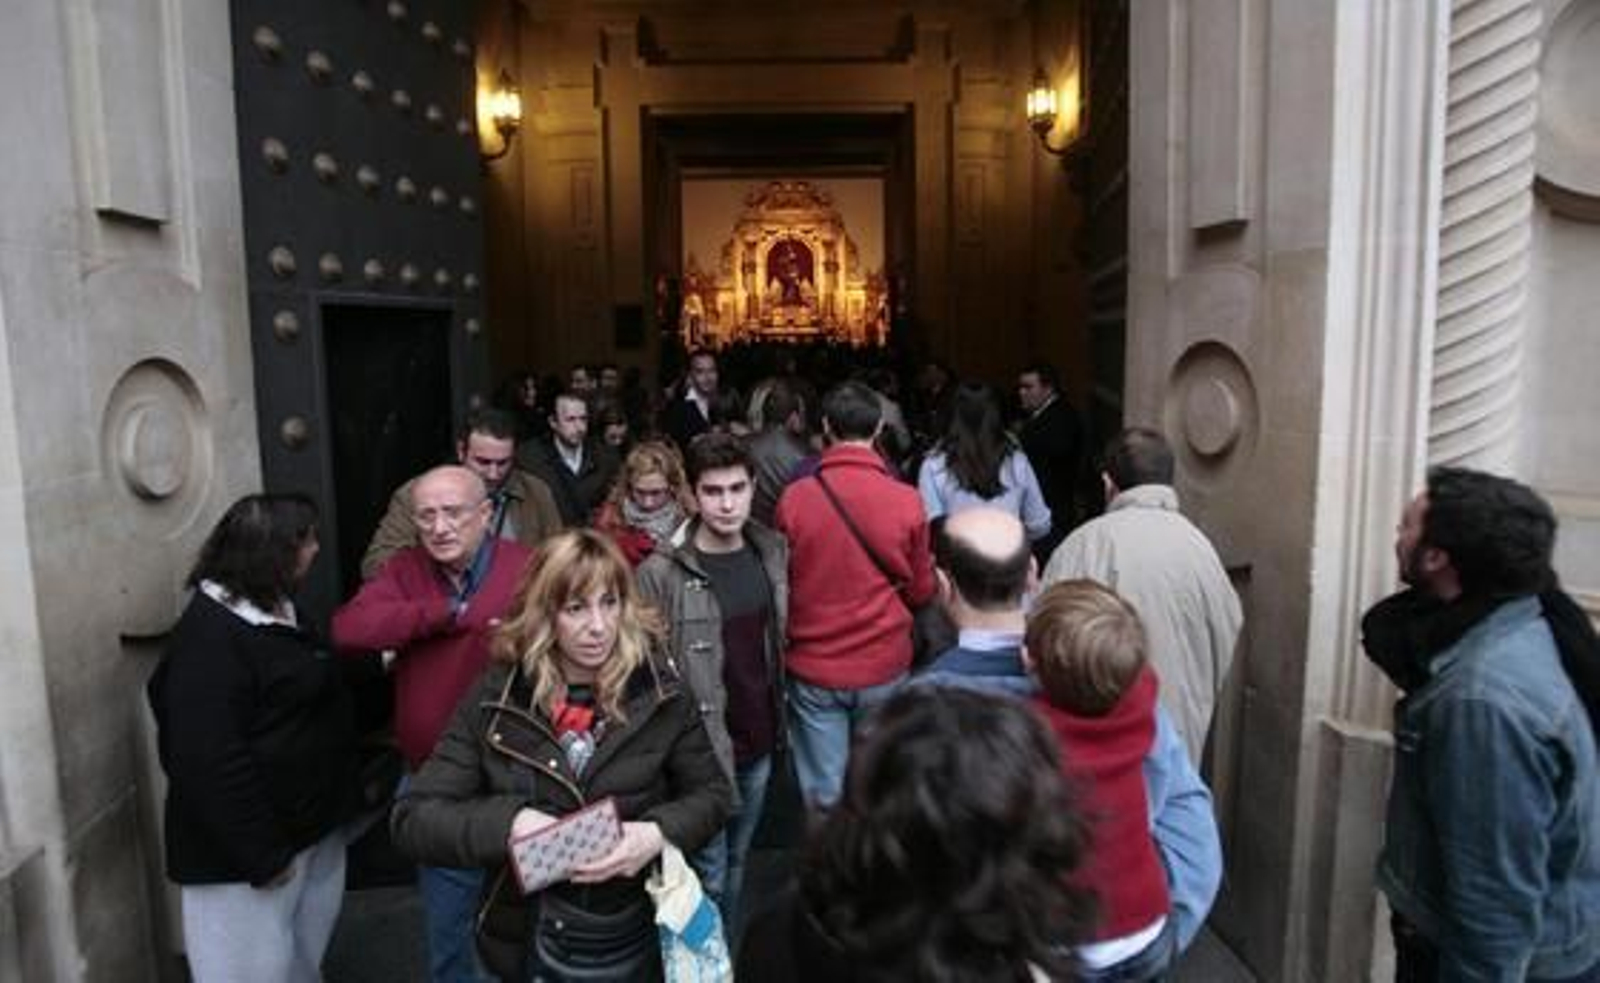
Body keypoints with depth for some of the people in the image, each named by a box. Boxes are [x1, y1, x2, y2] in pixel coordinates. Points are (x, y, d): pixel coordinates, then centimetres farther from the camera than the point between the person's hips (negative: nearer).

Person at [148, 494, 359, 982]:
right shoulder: (209, 635, -23)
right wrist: (260, 853, -23)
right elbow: (209, 760, -27)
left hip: (309, 829, 10)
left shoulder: (275, 612, 10)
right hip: (250, 849, -10)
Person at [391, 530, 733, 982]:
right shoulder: (496, 699, -9)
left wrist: (658, 833, -20)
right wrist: (509, 822, -25)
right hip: (530, 946, 0)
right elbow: (412, 817, -8)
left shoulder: (660, 690, -10)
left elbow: (712, 793, -1)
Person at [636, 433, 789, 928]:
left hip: (759, 746, 5)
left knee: (736, 865, 21)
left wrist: (780, 719, 10)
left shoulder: (774, 553, 0)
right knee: (708, 876, 7)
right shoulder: (661, 574, -18)